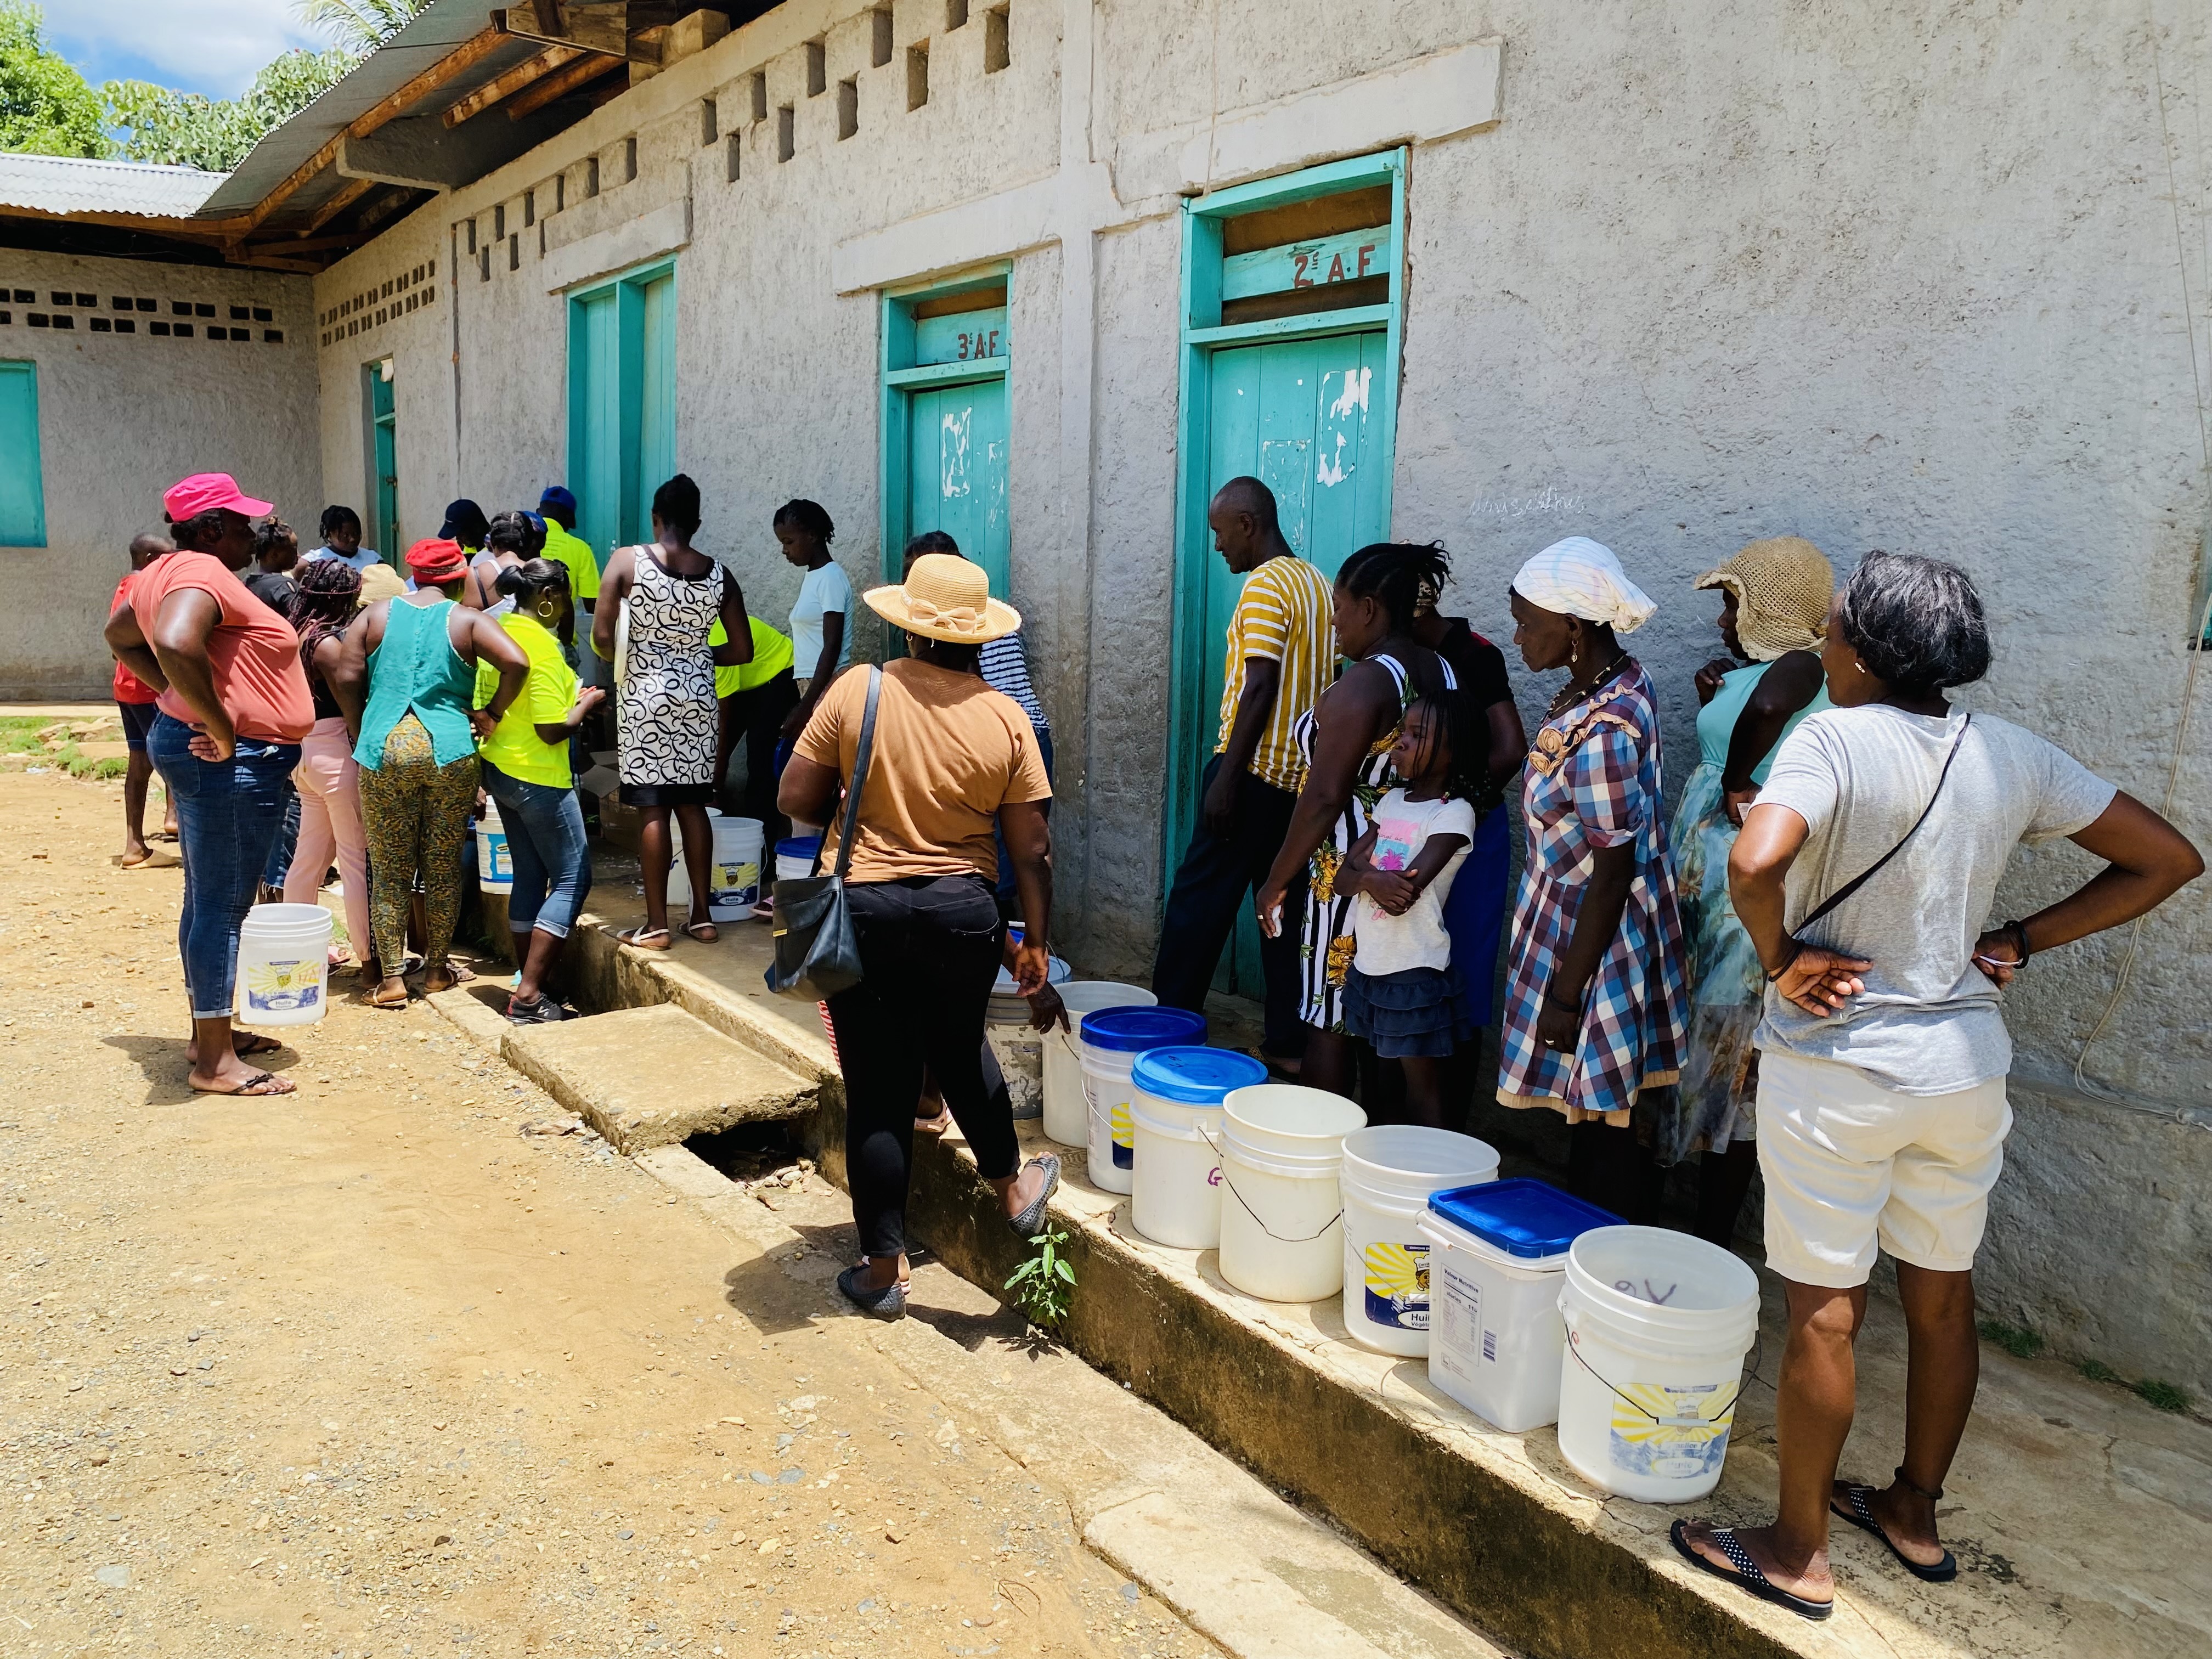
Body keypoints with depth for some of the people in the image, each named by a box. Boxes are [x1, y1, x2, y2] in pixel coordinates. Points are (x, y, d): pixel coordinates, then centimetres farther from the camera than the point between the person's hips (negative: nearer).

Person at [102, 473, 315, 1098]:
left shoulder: (169, 572, 14)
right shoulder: (204, 574, -17)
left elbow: (121, 635, 28)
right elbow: (175, 644, -36)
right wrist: (222, 728, -27)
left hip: (192, 748, 11)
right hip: (231, 763, -11)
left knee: (208, 900, 18)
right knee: (223, 905, -5)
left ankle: (210, 1032, 30)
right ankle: (215, 1061, 2)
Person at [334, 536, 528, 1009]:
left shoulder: (377, 615, 8)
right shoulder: (467, 620, 2)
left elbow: (345, 677, 0)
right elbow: (517, 663, -14)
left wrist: (362, 727, 13)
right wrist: (492, 714, -2)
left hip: (383, 752, 1)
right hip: (449, 752, -1)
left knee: (389, 871, 7)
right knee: (444, 868, 10)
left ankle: (391, 978, 8)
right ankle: (437, 969, 18)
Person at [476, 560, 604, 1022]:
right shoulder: (542, 644, -20)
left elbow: (485, 708, 15)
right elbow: (553, 729, -22)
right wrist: (586, 702, -6)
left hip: (499, 770, 9)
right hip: (538, 777, -9)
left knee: (530, 876, 16)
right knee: (572, 878, -1)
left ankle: (526, 986, 21)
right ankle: (528, 996, -6)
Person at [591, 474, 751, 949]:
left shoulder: (628, 560, -6)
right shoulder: (719, 574, 2)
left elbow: (602, 636, -9)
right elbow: (743, 651, 4)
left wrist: (623, 660, 12)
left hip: (645, 694, -3)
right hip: (698, 695, 3)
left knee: (652, 808, -1)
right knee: (692, 804, 10)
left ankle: (656, 924, 2)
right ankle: (702, 916, 15)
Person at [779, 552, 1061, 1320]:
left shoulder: (858, 691, -9)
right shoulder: (1005, 717, -5)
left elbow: (794, 798, -5)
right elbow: (1031, 849, -3)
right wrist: (1036, 941, 7)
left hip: (864, 910, -1)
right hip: (962, 911, 2)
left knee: (878, 1088, 7)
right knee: (960, 1053, 27)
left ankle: (883, 1268, 17)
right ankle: (1013, 1188, 43)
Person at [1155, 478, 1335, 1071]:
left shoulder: (1265, 585, -12)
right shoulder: (1318, 584, 15)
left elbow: (1259, 687, -20)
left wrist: (1227, 777, -19)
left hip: (1256, 767, -9)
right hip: (1303, 772, 9)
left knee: (1200, 899, -1)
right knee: (1286, 901, 11)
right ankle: (1288, 1042, 15)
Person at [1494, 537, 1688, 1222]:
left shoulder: (1600, 734, -27)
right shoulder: (1623, 679, 1)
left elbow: (1612, 877, -23)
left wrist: (1566, 995, -17)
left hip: (1593, 946, -10)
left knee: (1604, 1145, 4)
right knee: (1601, 1124, 20)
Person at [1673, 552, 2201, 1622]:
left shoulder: (1836, 739, -18)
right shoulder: (2012, 755, 0)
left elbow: (1754, 862, -35)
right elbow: (2166, 859, 6)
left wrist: (1780, 960, -18)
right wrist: (2023, 942, 4)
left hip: (1837, 1066, -6)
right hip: (1964, 1062, 6)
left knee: (1823, 1313, 5)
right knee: (1942, 1300, 19)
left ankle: (1798, 1554, 19)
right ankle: (1915, 1513, 37)